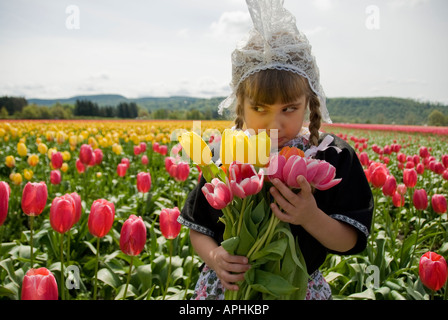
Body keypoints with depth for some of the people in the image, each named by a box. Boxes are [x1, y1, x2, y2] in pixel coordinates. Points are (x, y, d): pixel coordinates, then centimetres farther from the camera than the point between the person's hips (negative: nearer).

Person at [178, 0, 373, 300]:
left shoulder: (335, 158, -12)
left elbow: (349, 242, -9)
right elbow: (199, 230, -2)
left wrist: (311, 217, -27)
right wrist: (213, 256, -22)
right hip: (227, 286, 1)